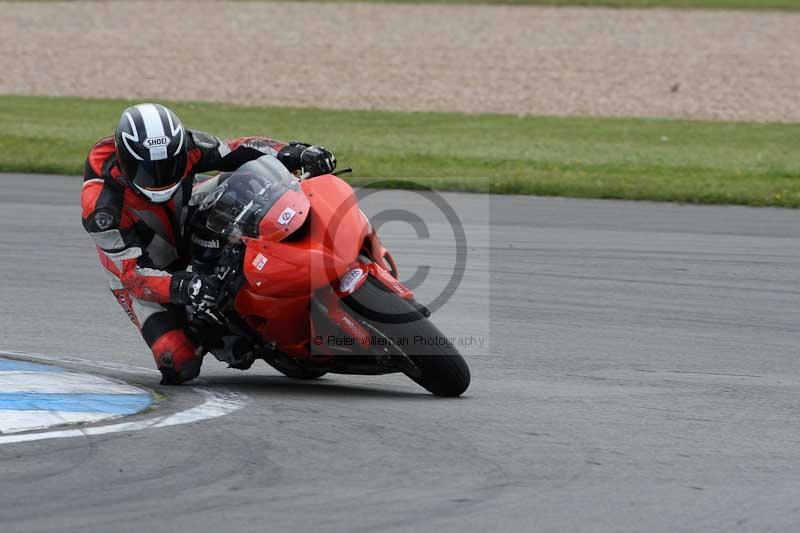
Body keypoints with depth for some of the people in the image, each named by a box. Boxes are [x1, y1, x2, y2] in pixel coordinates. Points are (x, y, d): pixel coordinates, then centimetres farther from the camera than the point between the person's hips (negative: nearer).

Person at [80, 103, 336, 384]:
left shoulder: (183, 147, -25)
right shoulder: (101, 205, -35)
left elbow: (238, 151, -11)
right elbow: (132, 271, -35)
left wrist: (295, 153, -25)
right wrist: (179, 287, -53)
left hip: (189, 233, 5)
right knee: (181, 364, -19)